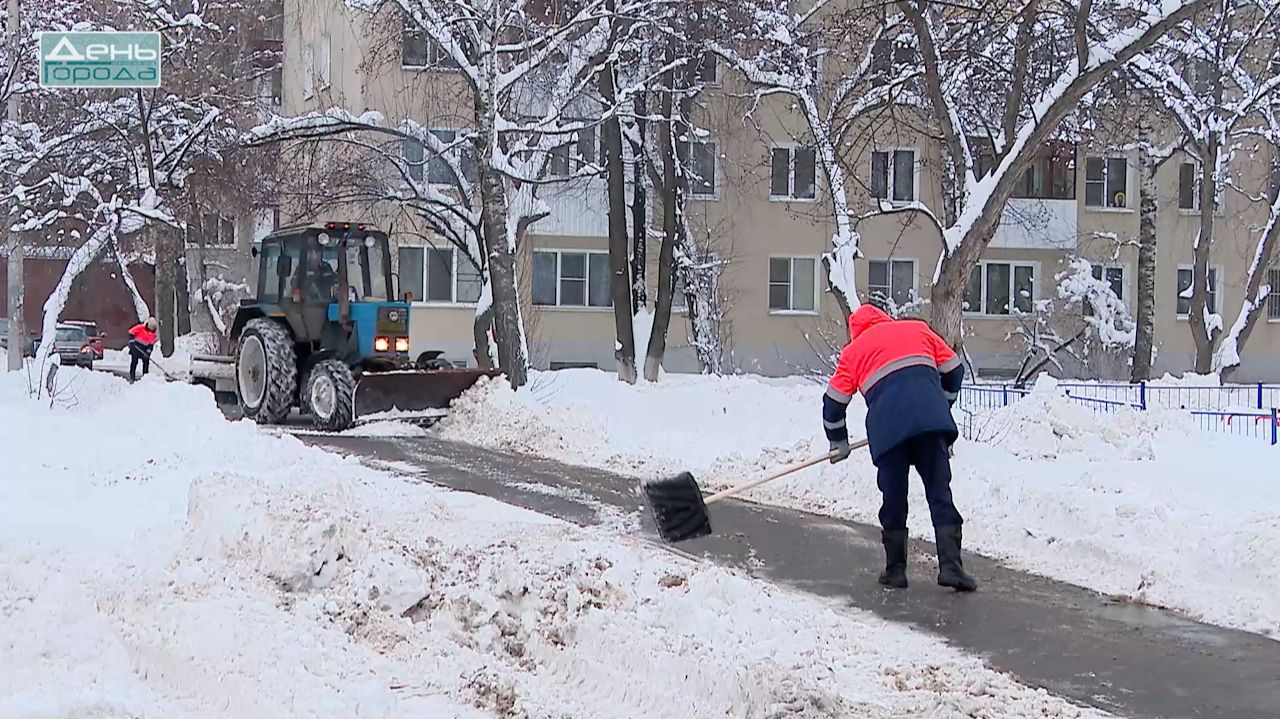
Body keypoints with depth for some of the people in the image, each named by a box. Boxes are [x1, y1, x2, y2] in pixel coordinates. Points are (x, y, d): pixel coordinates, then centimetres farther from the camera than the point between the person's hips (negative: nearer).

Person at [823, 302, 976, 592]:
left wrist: (838, 443, 37)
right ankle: (950, 566, -8)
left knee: (893, 497, 11)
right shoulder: (917, 329, 26)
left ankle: (896, 569, 15)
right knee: (939, 492, 1)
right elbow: (953, 370, 24)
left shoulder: (852, 350, 24)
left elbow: (834, 400, 24)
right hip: (931, 421, 0)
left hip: (887, 425, 0)